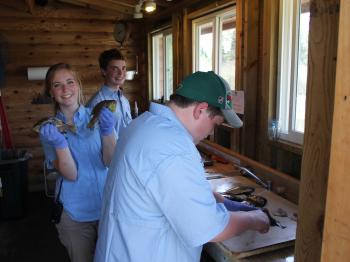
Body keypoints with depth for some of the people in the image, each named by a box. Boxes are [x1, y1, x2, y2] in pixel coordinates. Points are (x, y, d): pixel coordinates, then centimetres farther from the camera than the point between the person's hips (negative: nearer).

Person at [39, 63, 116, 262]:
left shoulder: (98, 117, -5)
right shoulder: (49, 129, -4)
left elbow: (110, 162, -14)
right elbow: (71, 175, -14)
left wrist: (107, 132, -29)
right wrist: (59, 143, -29)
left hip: (107, 206, 1)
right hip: (75, 213, 0)